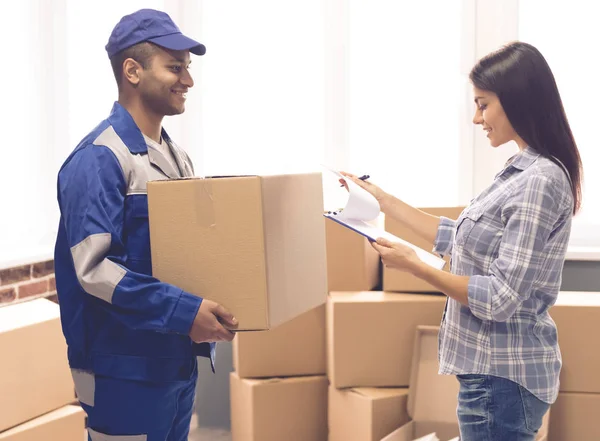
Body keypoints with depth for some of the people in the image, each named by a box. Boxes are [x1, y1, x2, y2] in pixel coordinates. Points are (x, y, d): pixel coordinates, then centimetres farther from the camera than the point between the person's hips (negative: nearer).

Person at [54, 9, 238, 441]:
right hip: (127, 368, -8)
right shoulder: (99, 159, -16)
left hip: (178, 359, 8)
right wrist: (185, 312, -28)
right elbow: (94, 267, -25)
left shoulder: (177, 158, 12)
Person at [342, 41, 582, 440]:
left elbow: (500, 299, -24)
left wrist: (414, 265, -19)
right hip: (496, 365, 9)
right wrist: (386, 202, 18)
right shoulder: (524, 171, 8)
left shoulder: (539, 181, -21)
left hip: (502, 376, -9)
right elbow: (460, 238, 18)